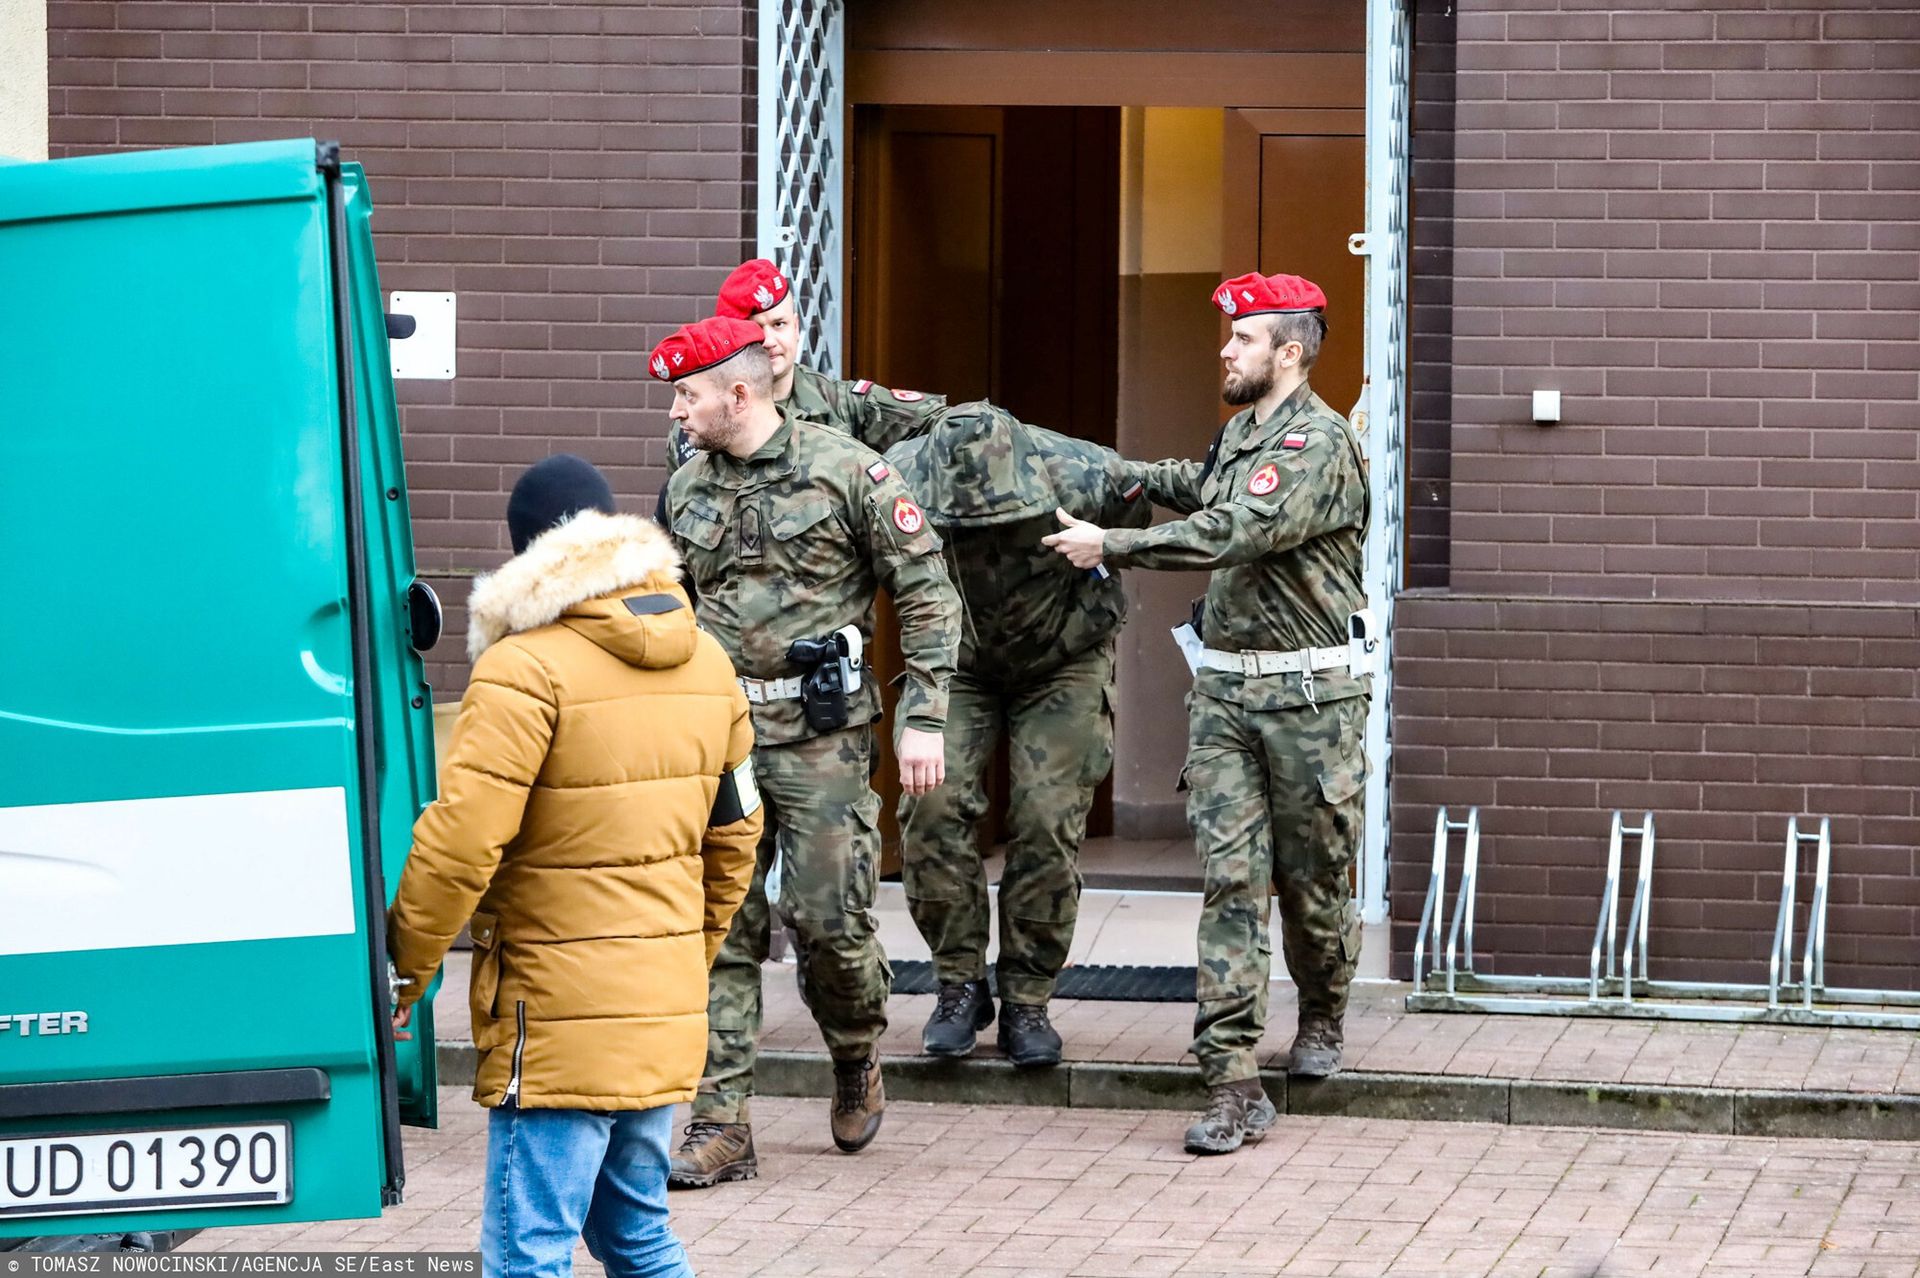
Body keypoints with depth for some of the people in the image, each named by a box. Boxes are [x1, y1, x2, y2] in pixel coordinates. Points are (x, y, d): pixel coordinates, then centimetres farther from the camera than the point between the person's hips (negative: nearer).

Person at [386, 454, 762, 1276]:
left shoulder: (525, 670, -14)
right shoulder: (706, 664, 10)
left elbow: (460, 845, -18)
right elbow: (734, 835, 18)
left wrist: (400, 971, -6)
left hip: (558, 1022, -8)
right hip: (667, 1017, 8)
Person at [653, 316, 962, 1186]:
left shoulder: (845, 471, -7)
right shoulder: (688, 489, 10)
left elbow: (926, 594, -5)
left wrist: (923, 719, -10)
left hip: (820, 730, -5)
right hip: (720, 730, 5)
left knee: (826, 915, -5)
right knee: (719, 926, -1)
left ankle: (857, 1058, 25)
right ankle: (721, 1126, 1)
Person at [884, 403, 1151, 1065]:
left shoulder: (1078, 477, -32)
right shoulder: (899, 483, -29)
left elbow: (1136, 518, -6)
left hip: (1064, 664, -1)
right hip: (956, 663, 1)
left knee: (1047, 824, -9)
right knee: (932, 804, -16)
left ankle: (1027, 1002, 5)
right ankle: (960, 983, -2)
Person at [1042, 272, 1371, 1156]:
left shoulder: (1320, 445, -13)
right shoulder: (1239, 432, 13)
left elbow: (1232, 534, -25)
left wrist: (1110, 546, -22)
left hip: (1310, 695, -6)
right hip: (1225, 690, 6)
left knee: (1312, 877, 7)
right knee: (1230, 878, -4)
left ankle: (1321, 1016, 36)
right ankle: (1232, 1086, -8)